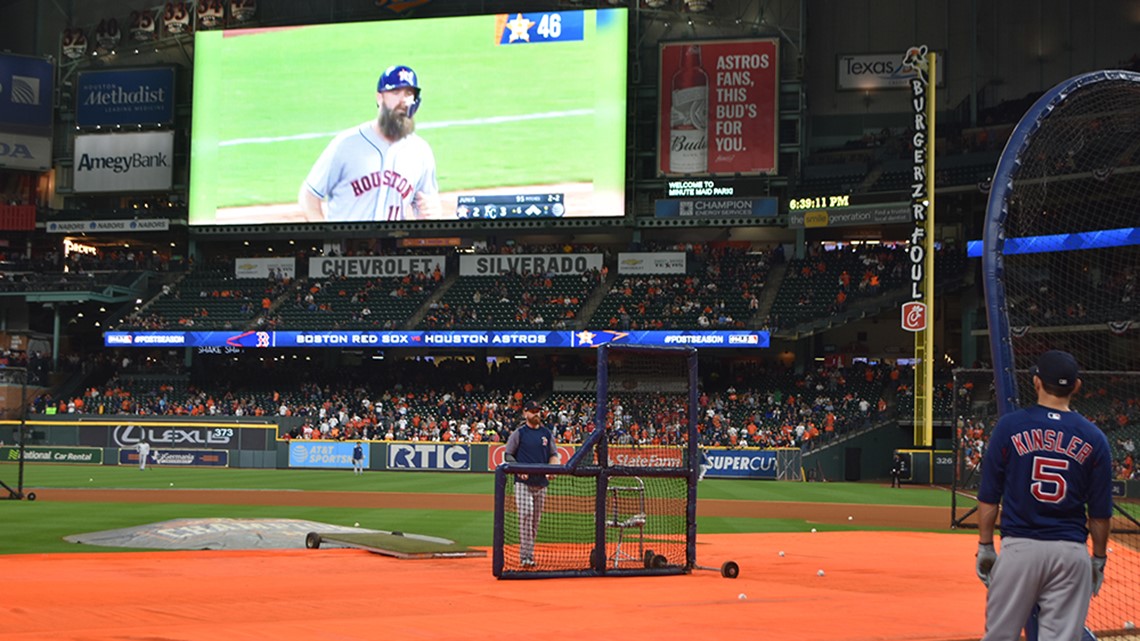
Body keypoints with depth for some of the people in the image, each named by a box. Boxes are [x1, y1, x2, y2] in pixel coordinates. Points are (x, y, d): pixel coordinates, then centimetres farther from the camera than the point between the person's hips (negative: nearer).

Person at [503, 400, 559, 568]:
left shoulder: (547, 433, 14)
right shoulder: (518, 433, 2)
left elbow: (554, 455, 18)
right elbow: (508, 455, 2)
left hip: (541, 482, 5)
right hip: (523, 482, -4)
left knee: (536, 519, 7)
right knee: (525, 516, -14)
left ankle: (529, 554, 16)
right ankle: (525, 556, -16)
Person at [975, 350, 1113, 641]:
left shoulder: (1010, 426, 0)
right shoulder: (1093, 438, 3)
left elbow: (988, 497, 0)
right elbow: (1100, 511, 5)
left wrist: (985, 546, 7)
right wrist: (1098, 559, 16)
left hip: (1019, 548, -1)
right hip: (1072, 552, 1)